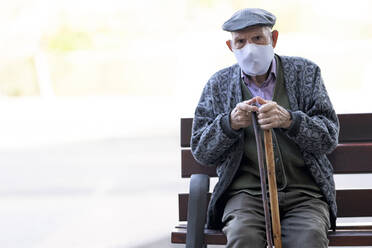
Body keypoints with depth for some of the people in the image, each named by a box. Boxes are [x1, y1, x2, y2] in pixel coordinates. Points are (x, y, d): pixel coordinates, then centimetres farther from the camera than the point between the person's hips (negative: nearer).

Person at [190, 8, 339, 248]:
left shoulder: (305, 72, 9)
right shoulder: (219, 85, 11)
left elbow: (329, 137, 1)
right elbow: (200, 152, 8)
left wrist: (288, 120, -19)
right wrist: (230, 123, -12)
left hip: (303, 190, 0)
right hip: (247, 190, 0)